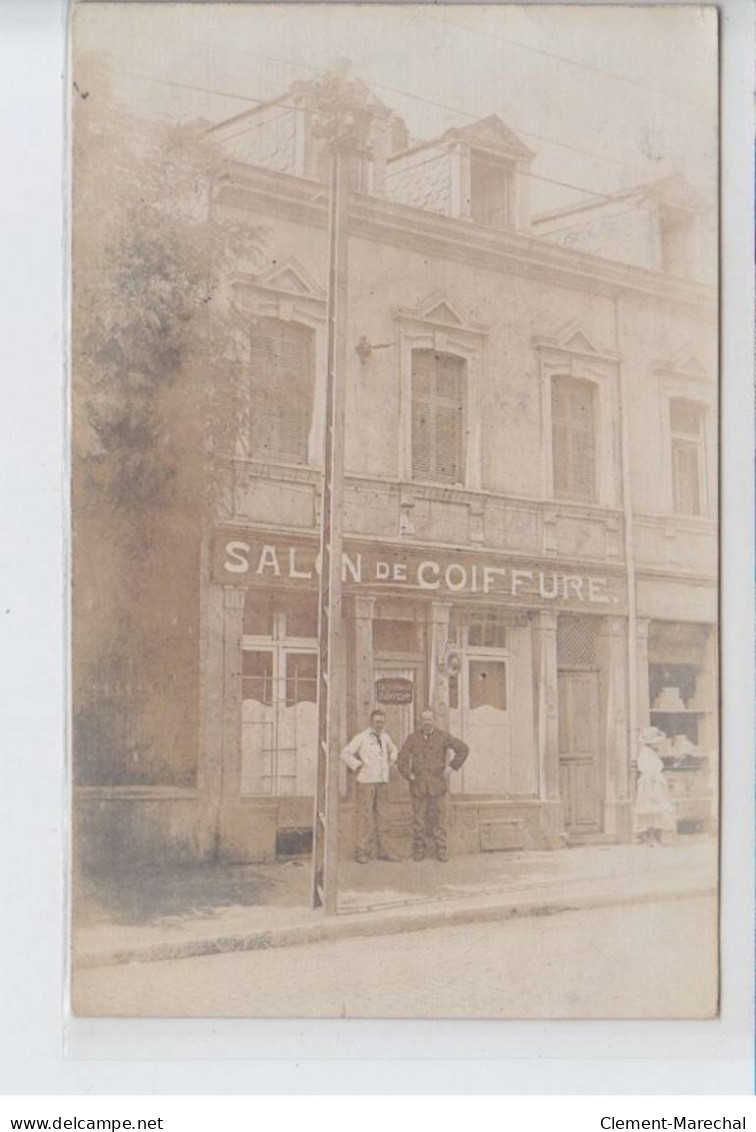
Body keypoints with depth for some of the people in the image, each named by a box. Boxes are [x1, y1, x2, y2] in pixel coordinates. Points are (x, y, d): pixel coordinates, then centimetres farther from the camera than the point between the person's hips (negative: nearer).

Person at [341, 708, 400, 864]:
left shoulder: (385, 736, 11)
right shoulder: (362, 737, -6)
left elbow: (393, 749, 31)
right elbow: (346, 753, -10)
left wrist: (390, 763, 17)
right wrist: (357, 766, -10)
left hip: (382, 781, 6)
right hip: (366, 781, -6)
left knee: (381, 816, 7)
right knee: (365, 816, -5)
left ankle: (382, 850, 13)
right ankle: (362, 852, -2)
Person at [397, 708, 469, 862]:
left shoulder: (443, 737, -1)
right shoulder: (413, 738, 1)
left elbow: (463, 749, -2)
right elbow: (402, 761, 4)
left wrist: (451, 767, -7)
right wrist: (409, 776, -6)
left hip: (438, 784, -1)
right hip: (418, 786, 1)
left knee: (440, 818, -3)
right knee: (419, 818, 3)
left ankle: (442, 851, 4)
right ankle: (418, 852, 12)